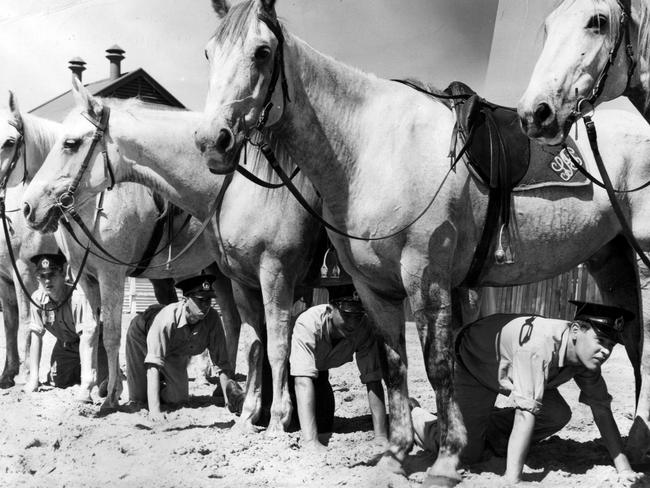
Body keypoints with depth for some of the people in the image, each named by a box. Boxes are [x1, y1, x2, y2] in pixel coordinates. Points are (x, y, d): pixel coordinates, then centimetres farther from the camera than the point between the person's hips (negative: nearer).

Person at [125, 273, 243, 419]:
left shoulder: (212, 319, -30)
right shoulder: (166, 319, -42)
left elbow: (222, 362, -25)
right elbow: (153, 364, -45)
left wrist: (229, 397, -38)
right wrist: (154, 410, -52)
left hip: (175, 355, 4)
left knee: (177, 399, -9)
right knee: (138, 399, -7)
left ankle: (162, 383, 25)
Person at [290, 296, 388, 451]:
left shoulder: (364, 328, -30)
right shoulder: (308, 323, -43)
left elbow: (373, 381, -28)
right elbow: (303, 381, -49)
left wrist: (381, 436, -37)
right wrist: (310, 441, -57)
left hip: (319, 370, 4)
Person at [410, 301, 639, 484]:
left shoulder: (586, 352, -20)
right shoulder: (537, 344, -44)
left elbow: (601, 406, -10)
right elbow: (526, 411, -47)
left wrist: (622, 465, -15)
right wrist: (511, 479, -48)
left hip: (508, 375, 7)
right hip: (472, 364, -7)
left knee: (558, 415, -11)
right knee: (468, 453, -12)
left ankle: (488, 431, 14)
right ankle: (414, 415, 15)